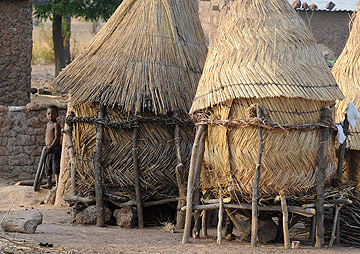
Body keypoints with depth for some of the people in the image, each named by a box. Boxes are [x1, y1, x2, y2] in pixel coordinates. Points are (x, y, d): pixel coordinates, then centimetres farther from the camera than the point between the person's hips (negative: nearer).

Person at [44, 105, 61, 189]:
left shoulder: (56, 125, -11)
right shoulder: (48, 124, 15)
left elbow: (57, 138, -17)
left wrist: (50, 147, -19)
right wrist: (46, 146, 9)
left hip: (55, 148, -9)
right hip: (48, 149, 9)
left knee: (56, 167, -7)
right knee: (48, 167, 13)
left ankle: (57, 185, -3)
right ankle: (49, 185, 21)